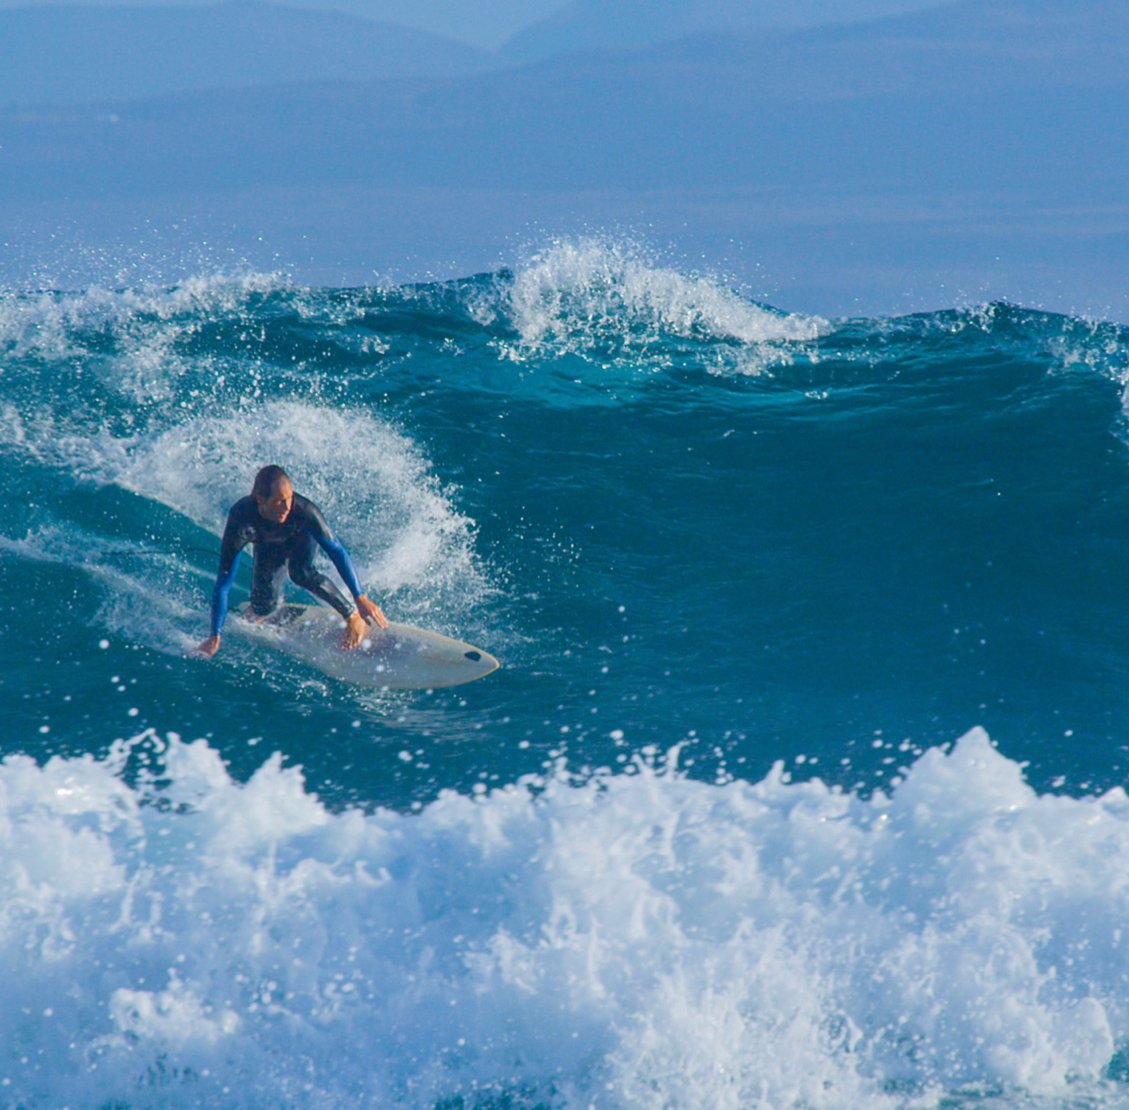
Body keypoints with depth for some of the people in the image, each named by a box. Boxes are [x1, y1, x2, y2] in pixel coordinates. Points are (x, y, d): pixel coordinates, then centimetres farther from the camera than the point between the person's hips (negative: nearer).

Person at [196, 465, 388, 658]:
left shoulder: (303, 510, -42)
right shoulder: (241, 518, -42)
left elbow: (337, 551, -30)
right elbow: (223, 583, -37)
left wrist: (360, 599, -33)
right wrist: (215, 637, -35)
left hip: (300, 537, -1)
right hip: (267, 546, 1)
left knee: (301, 573, -29)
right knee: (264, 609, -2)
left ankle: (353, 616, -11)